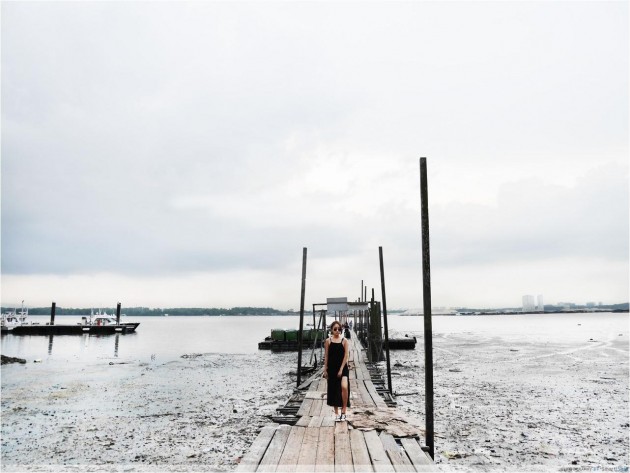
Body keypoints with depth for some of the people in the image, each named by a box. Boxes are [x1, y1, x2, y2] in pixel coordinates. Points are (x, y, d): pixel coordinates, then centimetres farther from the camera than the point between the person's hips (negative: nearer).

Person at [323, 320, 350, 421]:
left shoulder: (344, 341, -1)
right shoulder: (328, 341, 3)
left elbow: (346, 356, -6)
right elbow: (326, 356, 5)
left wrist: (341, 369, -12)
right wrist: (325, 369, 1)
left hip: (342, 368, -2)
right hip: (331, 368, 2)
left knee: (344, 387, -23)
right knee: (333, 390, 8)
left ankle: (343, 411, -10)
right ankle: (336, 413, 21)